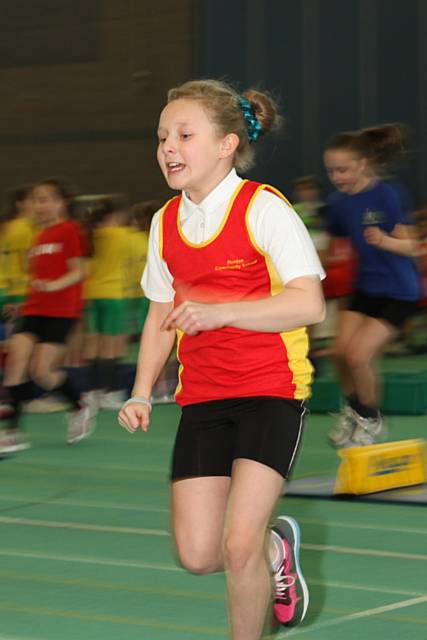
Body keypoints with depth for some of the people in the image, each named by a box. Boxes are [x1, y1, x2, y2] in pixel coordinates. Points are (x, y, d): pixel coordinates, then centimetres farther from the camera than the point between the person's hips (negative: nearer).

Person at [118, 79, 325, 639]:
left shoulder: (264, 208, -11)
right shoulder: (165, 223, 8)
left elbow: (309, 303, -19)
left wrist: (218, 310, -29)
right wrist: (141, 394, 6)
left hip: (271, 389, -5)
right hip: (202, 398, 5)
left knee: (239, 545, -16)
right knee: (197, 554, -1)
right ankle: (276, 545, 32)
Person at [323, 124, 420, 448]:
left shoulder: (386, 195, -19)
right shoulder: (339, 203, -1)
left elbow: (410, 245, -20)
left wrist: (384, 241, -38)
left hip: (398, 291, -6)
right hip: (366, 286, 6)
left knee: (358, 355, -15)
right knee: (342, 351, -6)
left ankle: (371, 421, 10)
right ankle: (352, 409, 23)